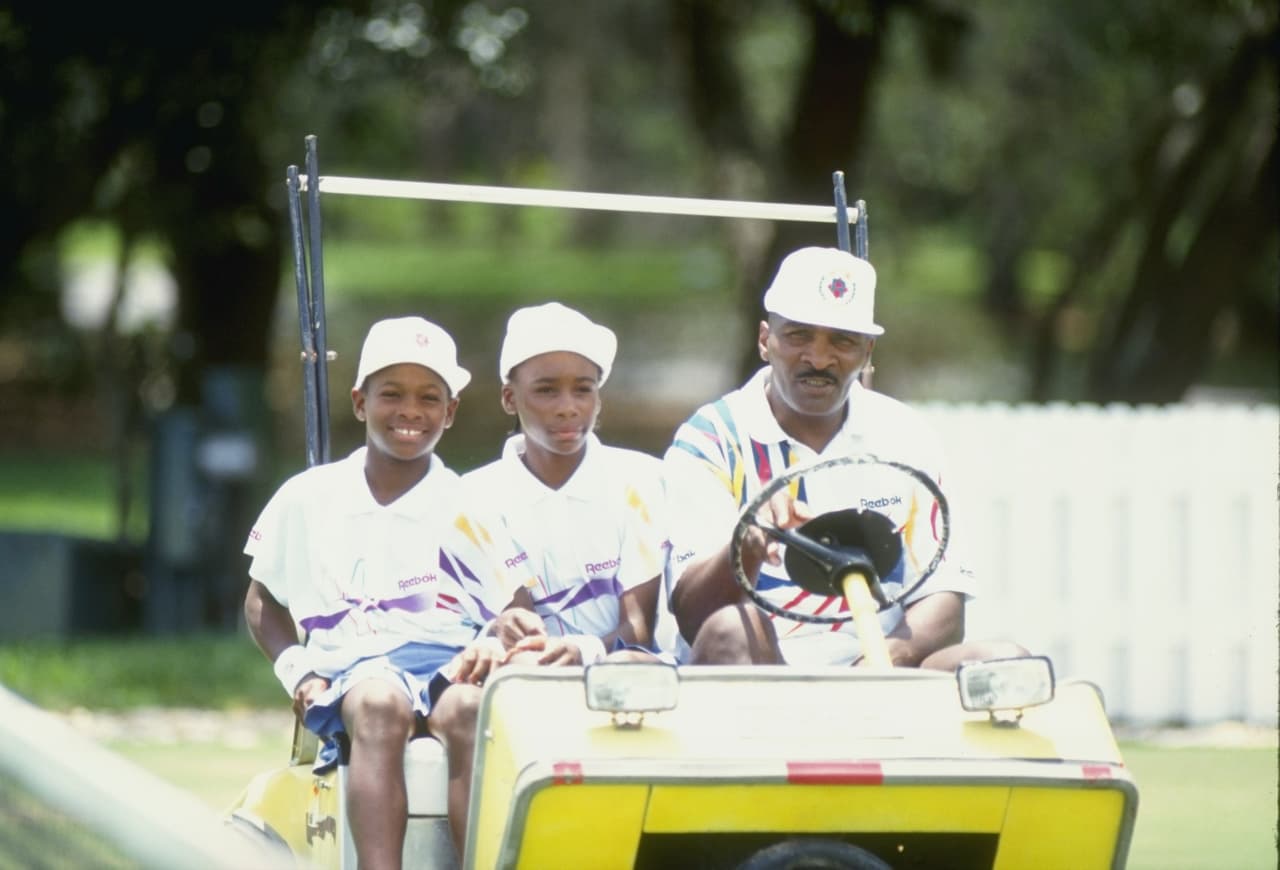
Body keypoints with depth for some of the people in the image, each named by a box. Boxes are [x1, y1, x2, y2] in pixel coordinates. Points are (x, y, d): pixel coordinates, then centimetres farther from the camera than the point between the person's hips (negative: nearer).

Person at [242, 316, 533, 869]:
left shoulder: (470, 507, 14)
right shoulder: (308, 499, 15)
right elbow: (262, 602, 23)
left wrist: (494, 644, -12)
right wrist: (298, 672, 4)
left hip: (450, 661, 1)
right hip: (354, 668, -1)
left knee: (467, 709, -37)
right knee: (381, 701, -39)